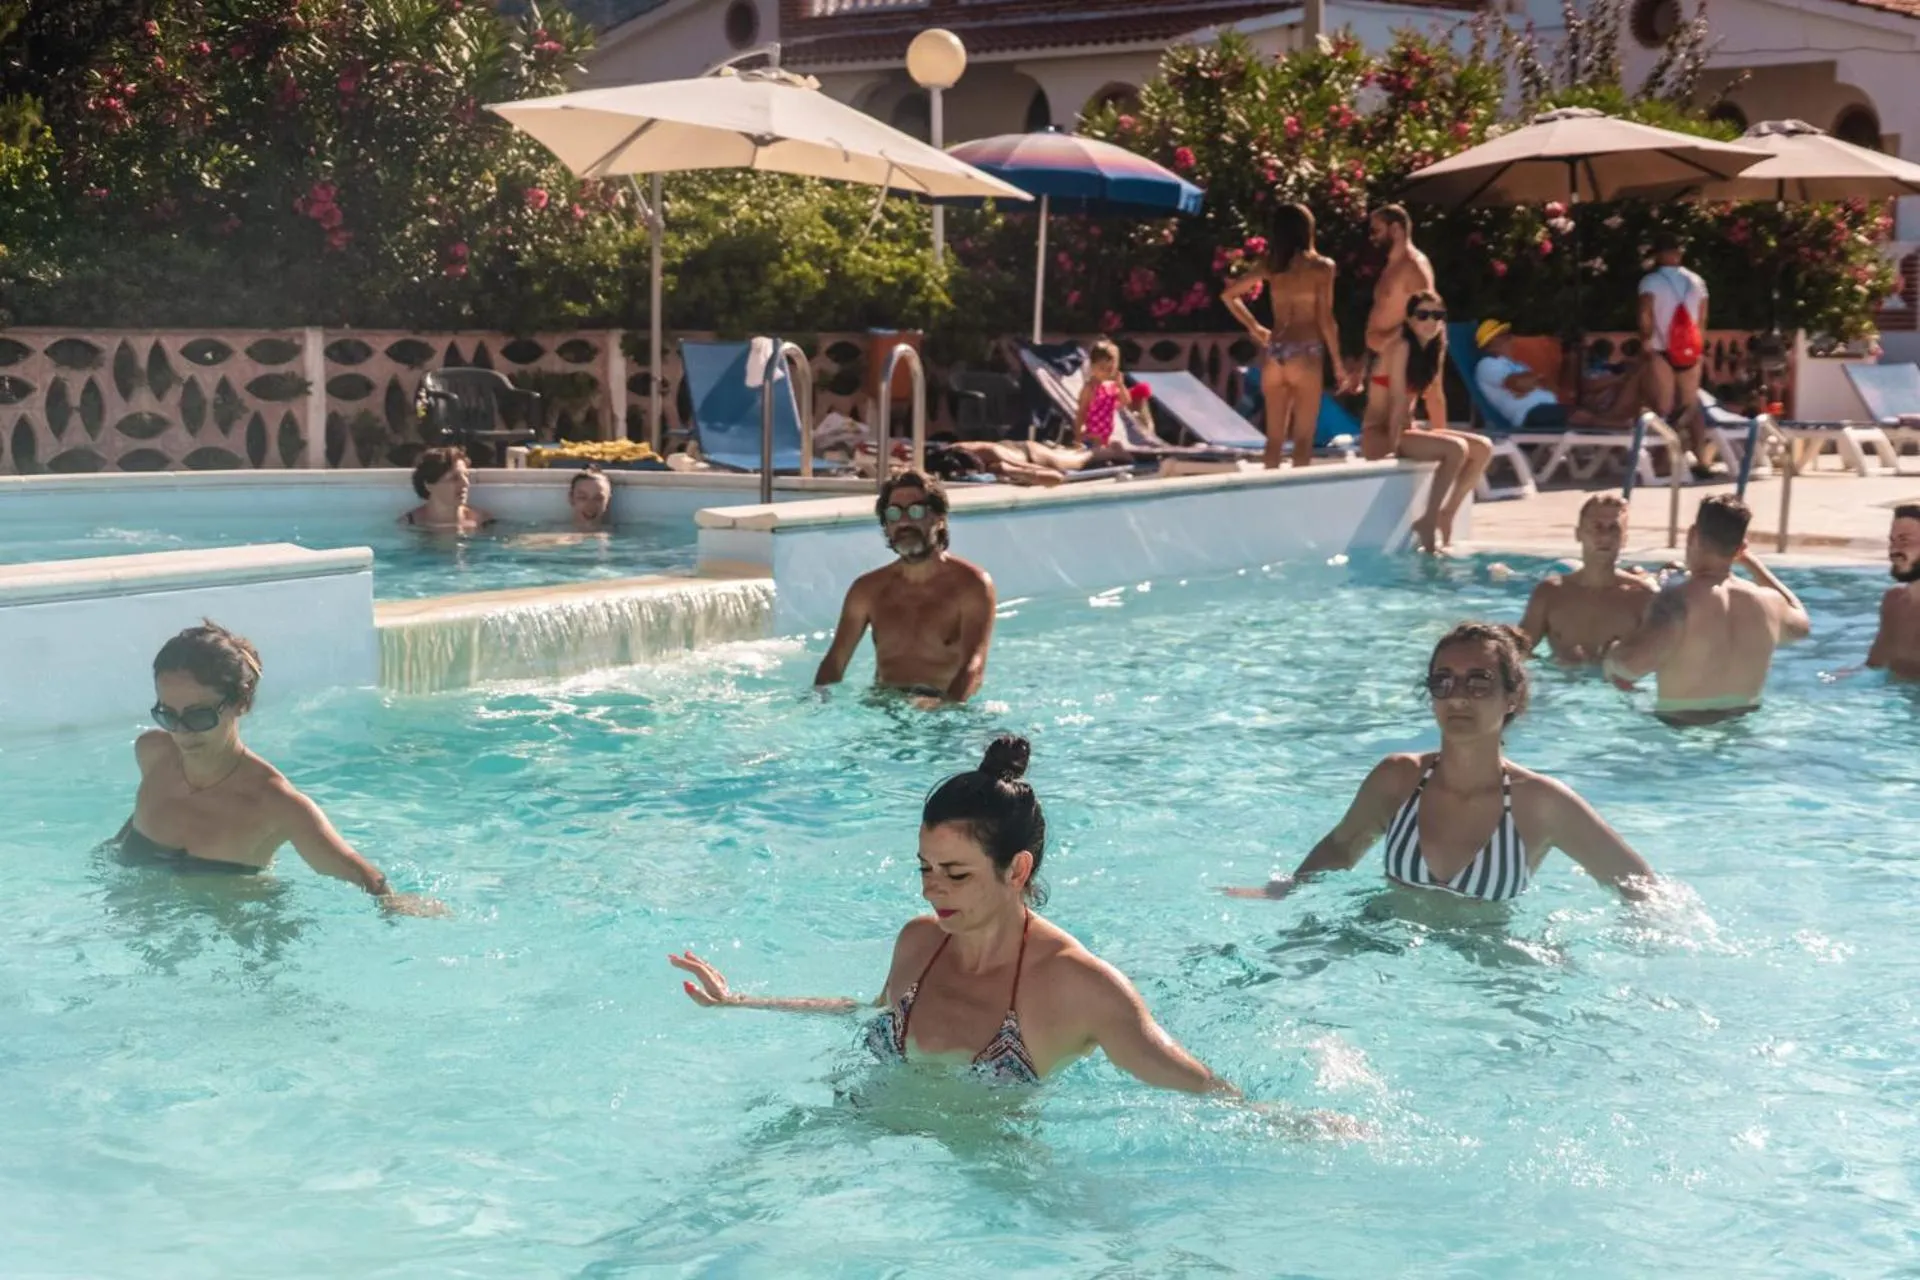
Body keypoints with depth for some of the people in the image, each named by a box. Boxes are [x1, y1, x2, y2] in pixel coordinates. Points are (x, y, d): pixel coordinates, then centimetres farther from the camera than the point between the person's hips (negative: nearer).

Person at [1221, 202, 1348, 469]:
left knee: (1274, 436, 10)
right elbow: (1325, 319, -7)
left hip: (1274, 353, 4)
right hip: (1305, 353, -4)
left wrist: (1254, 327, 20)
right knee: (1303, 437, 0)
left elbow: (1229, 294, 15)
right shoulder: (1321, 266, -5)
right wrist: (1337, 361, 0)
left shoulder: (1271, 265, 8)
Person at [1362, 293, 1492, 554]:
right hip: (1378, 436, -9)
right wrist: (1393, 446, -23)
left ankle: (1445, 515, 2)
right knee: (1456, 449, -27)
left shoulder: (1435, 349, 11)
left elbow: (1435, 396, 16)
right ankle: (1428, 522, -18)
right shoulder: (1401, 346, -14)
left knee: (1483, 448, 0)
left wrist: (1441, 434, 11)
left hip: (1406, 432, 9)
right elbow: (1399, 399, -19)